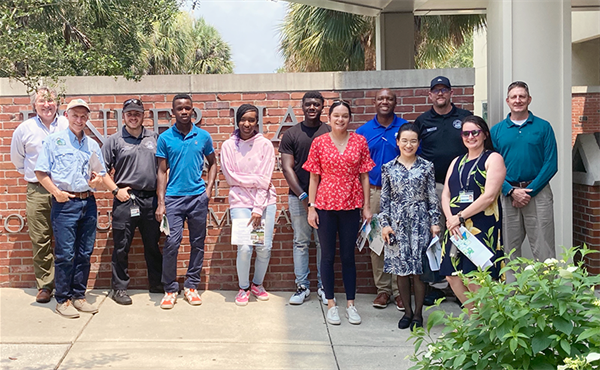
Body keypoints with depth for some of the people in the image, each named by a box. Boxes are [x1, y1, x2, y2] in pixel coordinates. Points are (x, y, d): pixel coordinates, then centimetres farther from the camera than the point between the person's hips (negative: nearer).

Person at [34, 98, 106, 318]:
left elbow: (101, 174, 19)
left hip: (88, 203, 5)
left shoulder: (93, 145, 17)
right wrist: (56, 192, -13)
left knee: (85, 253, 7)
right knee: (65, 254, -4)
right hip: (65, 203, -4)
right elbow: (41, 172, -2)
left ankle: (79, 296, 18)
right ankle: (62, 300, 6)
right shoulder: (54, 141, 3)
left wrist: (97, 180, -4)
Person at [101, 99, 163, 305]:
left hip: (151, 199, 3)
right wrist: (115, 190, -7)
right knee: (121, 247, 1)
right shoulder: (114, 140, 4)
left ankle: (157, 284, 23)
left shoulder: (154, 138, 12)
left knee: (153, 245, 12)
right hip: (125, 199, -3)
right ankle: (120, 288, 10)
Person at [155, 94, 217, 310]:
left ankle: (191, 286, 19)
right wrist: (161, 202, -4)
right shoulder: (165, 138, 2)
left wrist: (209, 188, 3)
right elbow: (162, 172, 3)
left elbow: (212, 164, 17)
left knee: (197, 244, 7)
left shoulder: (203, 136, 5)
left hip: (198, 197, 2)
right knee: (171, 243, -8)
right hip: (173, 197, -2)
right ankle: (170, 289, 5)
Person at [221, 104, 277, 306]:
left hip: (264, 201, 1)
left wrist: (258, 209, -11)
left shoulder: (265, 144, 0)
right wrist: (257, 180, -10)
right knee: (244, 247, -11)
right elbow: (231, 177, -2)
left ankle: (257, 284, 27)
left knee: (265, 247, 1)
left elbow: (266, 179, -5)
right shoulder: (228, 146, 2)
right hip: (240, 202, -1)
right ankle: (243, 288, 13)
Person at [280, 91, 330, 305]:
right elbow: (287, 168, 1)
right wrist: (303, 196, -7)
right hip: (298, 196, 0)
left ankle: (323, 286, 15)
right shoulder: (291, 135, 4)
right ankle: (302, 286, 13)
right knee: (301, 242, 5)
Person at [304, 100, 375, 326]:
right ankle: (331, 304, 16)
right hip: (325, 205, 0)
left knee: (348, 256, 8)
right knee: (328, 256, 7)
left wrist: (366, 206, 3)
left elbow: (364, 176, 5)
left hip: (351, 206, 1)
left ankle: (350, 304, 17)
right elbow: (314, 178, 3)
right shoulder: (319, 143, 0)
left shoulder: (360, 142, 3)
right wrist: (311, 207, -1)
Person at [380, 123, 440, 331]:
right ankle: (407, 311, 18)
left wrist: (435, 222, 0)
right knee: (401, 269, 5)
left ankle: (418, 314, 11)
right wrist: (384, 223, 0)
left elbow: (432, 197, 5)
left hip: (420, 222, -1)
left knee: (419, 269, 0)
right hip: (398, 222, 1)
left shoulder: (426, 167, 3)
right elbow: (385, 198, 6)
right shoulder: (389, 168, 4)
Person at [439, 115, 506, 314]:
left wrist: (460, 217, -11)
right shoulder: (457, 162, 19)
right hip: (455, 228, 7)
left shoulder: (493, 159, 0)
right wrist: (450, 219, -7)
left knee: (474, 279, -12)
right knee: (452, 276, 3)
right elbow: (445, 195, 12)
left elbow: (489, 196, -11)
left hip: (482, 227, -6)